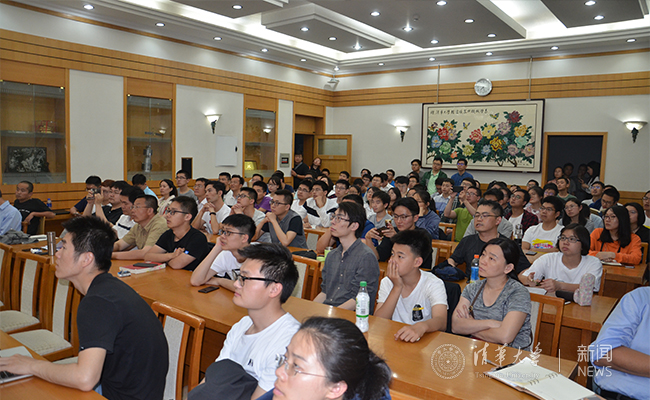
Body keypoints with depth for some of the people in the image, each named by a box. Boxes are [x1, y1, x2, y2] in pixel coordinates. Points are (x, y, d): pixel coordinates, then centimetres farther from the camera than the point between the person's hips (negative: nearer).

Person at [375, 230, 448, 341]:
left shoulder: (433, 284, -9)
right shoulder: (387, 282, 3)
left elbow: (441, 321, -24)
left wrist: (421, 326, -45)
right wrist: (397, 288, -13)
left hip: (424, 341, -2)